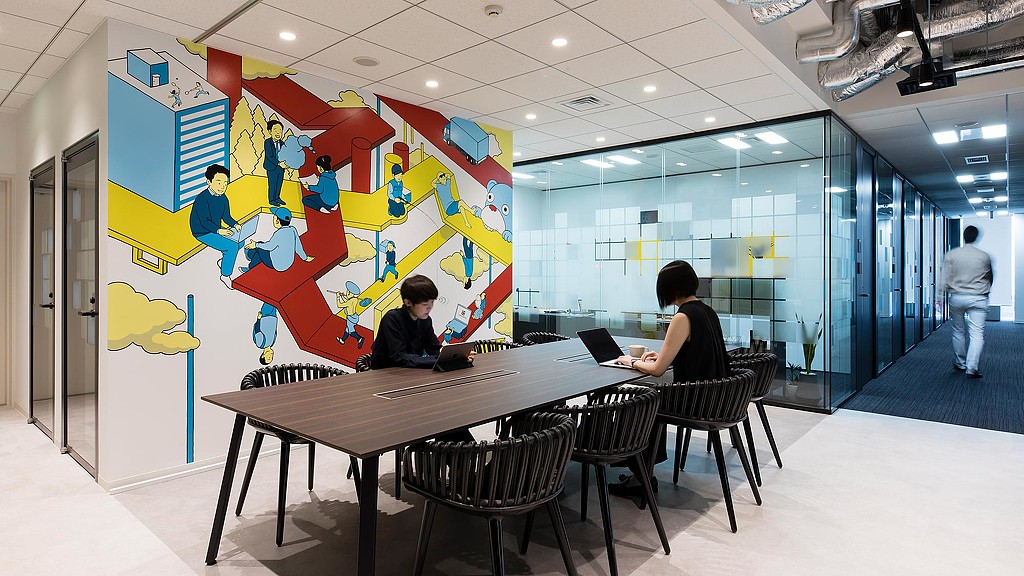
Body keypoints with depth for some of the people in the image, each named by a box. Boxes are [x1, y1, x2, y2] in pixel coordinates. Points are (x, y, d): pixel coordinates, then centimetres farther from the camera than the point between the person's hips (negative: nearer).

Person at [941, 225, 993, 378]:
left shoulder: (951, 254, -3)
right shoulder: (984, 256, 0)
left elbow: (945, 280, -6)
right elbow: (990, 278, 15)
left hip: (956, 298, 1)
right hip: (978, 299, -1)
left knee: (958, 331, 15)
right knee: (977, 334, -2)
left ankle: (959, 364, 26)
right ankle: (972, 368, -10)